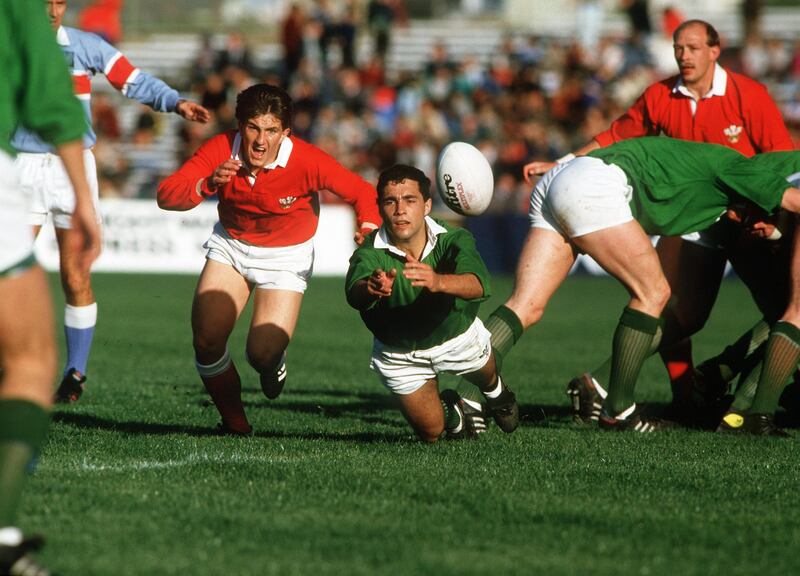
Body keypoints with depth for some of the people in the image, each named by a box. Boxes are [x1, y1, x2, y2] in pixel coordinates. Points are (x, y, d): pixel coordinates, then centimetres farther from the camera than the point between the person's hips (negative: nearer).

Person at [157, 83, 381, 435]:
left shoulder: (307, 162, -26)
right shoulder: (221, 150, -21)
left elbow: (363, 194, -16)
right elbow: (166, 196, -24)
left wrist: (368, 229, -35)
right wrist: (208, 185, -42)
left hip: (285, 257, -2)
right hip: (230, 245, 2)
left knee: (262, 354, -16)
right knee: (206, 340, -11)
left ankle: (273, 364, 25)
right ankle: (234, 424, 13)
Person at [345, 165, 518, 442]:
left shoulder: (453, 240, -32)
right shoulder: (370, 253, -34)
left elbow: (477, 284, -52)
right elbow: (354, 294, -54)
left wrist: (438, 281, -75)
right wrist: (371, 288, -80)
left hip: (457, 334, 0)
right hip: (398, 354, 0)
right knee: (430, 434, 9)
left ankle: (496, 391, 57)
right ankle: (456, 410, 46)